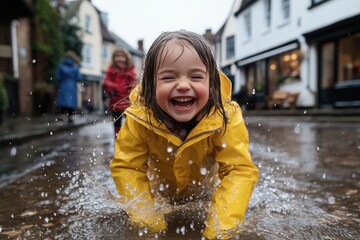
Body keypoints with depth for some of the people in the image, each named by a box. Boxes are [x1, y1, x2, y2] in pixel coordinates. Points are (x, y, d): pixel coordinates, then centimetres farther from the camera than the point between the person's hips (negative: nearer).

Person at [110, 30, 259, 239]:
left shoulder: (227, 119, -33)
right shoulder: (139, 119, -32)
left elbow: (240, 170, -30)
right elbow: (126, 167, -24)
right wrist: (149, 221, -31)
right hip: (159, 192, 1)